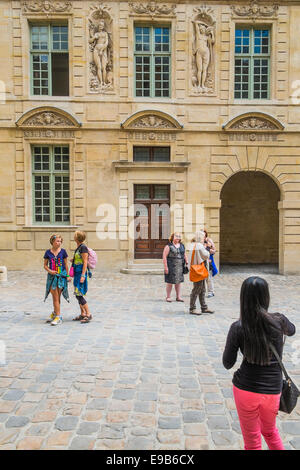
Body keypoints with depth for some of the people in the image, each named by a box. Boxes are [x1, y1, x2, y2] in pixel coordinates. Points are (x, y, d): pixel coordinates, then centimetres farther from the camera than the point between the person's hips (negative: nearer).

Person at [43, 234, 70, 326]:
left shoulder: (63, 251, 0)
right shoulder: (48, 252, 1)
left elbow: (66, 264, 6)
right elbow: (45, 265, 7)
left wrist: (68, 275, 5)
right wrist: (50, 271, -12)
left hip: (61, 276, 0)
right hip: (52, 276, 0)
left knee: (57, 297, 5)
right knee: (55, 297, -1)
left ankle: (55, 313, 19)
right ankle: (58, 316, 6)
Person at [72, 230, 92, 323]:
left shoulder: (83, 247, -13)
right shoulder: (78, 247, 15)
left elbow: (85, 262, -18)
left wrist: (83, 275, -22)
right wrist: (73, 260, 10)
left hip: (82, 273, -10)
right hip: (77, 273, 10)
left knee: (79, 295, -11)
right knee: (78, 295, 11)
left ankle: (88, 314, -5)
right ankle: (82, 314, 19)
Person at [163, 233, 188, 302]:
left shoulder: (182, 245, 13)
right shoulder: (169, 246, -6)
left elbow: (184, 255, 21)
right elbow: (164, 257, -10)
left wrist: (186, 263, 12)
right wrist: (165, 267, -15)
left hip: (180, 266, 5)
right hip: (171, 266, -5)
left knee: (179, 281, 9)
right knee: (170, 282, 1)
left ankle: (178, 297, 17)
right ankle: (168, 297, 13)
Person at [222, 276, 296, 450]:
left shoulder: (238, 328, -16)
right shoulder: (279, 321, -11)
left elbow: (228, 363, -8)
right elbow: (292, 331, 14)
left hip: (246, 389, -2)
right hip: (273, 389, 2)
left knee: (252, 440, 18)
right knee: (270, 431, 30)